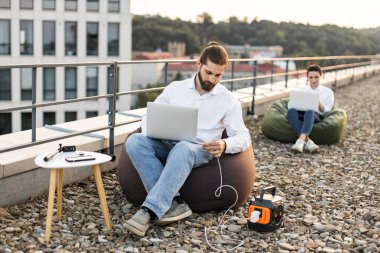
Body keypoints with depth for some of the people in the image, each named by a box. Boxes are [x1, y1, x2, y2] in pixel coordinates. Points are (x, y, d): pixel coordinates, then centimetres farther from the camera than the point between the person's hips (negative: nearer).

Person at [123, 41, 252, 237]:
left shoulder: (228, 100, 5)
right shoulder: (175, 88, 11)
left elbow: (243, 137, 2)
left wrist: (224, 145, -21)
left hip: (199, 150, -3)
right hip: (167, 145, 3)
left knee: (182, 149, -41)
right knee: (134, 141, -30)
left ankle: (149, 211, -45)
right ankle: (174, 203, -33)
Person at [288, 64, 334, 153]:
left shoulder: (327, 92, 20)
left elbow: (326, 111, 10)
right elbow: (292, 104, 15)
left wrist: (319, 104, -10)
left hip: (317, 116, -2)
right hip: (301, 114, 2)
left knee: (310, 112, -40)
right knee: (291, 110, -36)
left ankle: (301, 140, -60)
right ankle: (307, 141, -51)